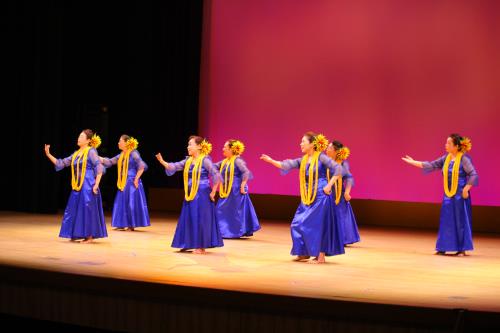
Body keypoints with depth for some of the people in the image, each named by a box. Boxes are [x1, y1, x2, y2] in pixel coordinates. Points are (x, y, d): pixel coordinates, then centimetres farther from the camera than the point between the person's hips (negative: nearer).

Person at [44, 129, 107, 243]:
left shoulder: (91, 151, -6)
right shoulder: (76, 154, 14)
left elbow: (99, 168, -12)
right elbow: (61, 163, 16)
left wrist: (96, 185, -18)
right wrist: (48, 154, 8)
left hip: (88, 186, -7)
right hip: (77, 187, 8)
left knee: (87, 209, -5)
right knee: (74, 209, 8)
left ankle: (90, 236, 3)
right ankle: (77, 234, 18)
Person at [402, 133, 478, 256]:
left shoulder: (464, 159, -12)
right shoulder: (446, 158, 7)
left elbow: (474, 175, -15)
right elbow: (432, 165, 13)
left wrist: (466, 189, -18)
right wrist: (414, 162, 12)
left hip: (460, 195, -6)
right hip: (448, 195, 6)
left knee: (460, 221, -1)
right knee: (445, 221, 7)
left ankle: (462, 249, 7)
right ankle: (443, 248, 14)